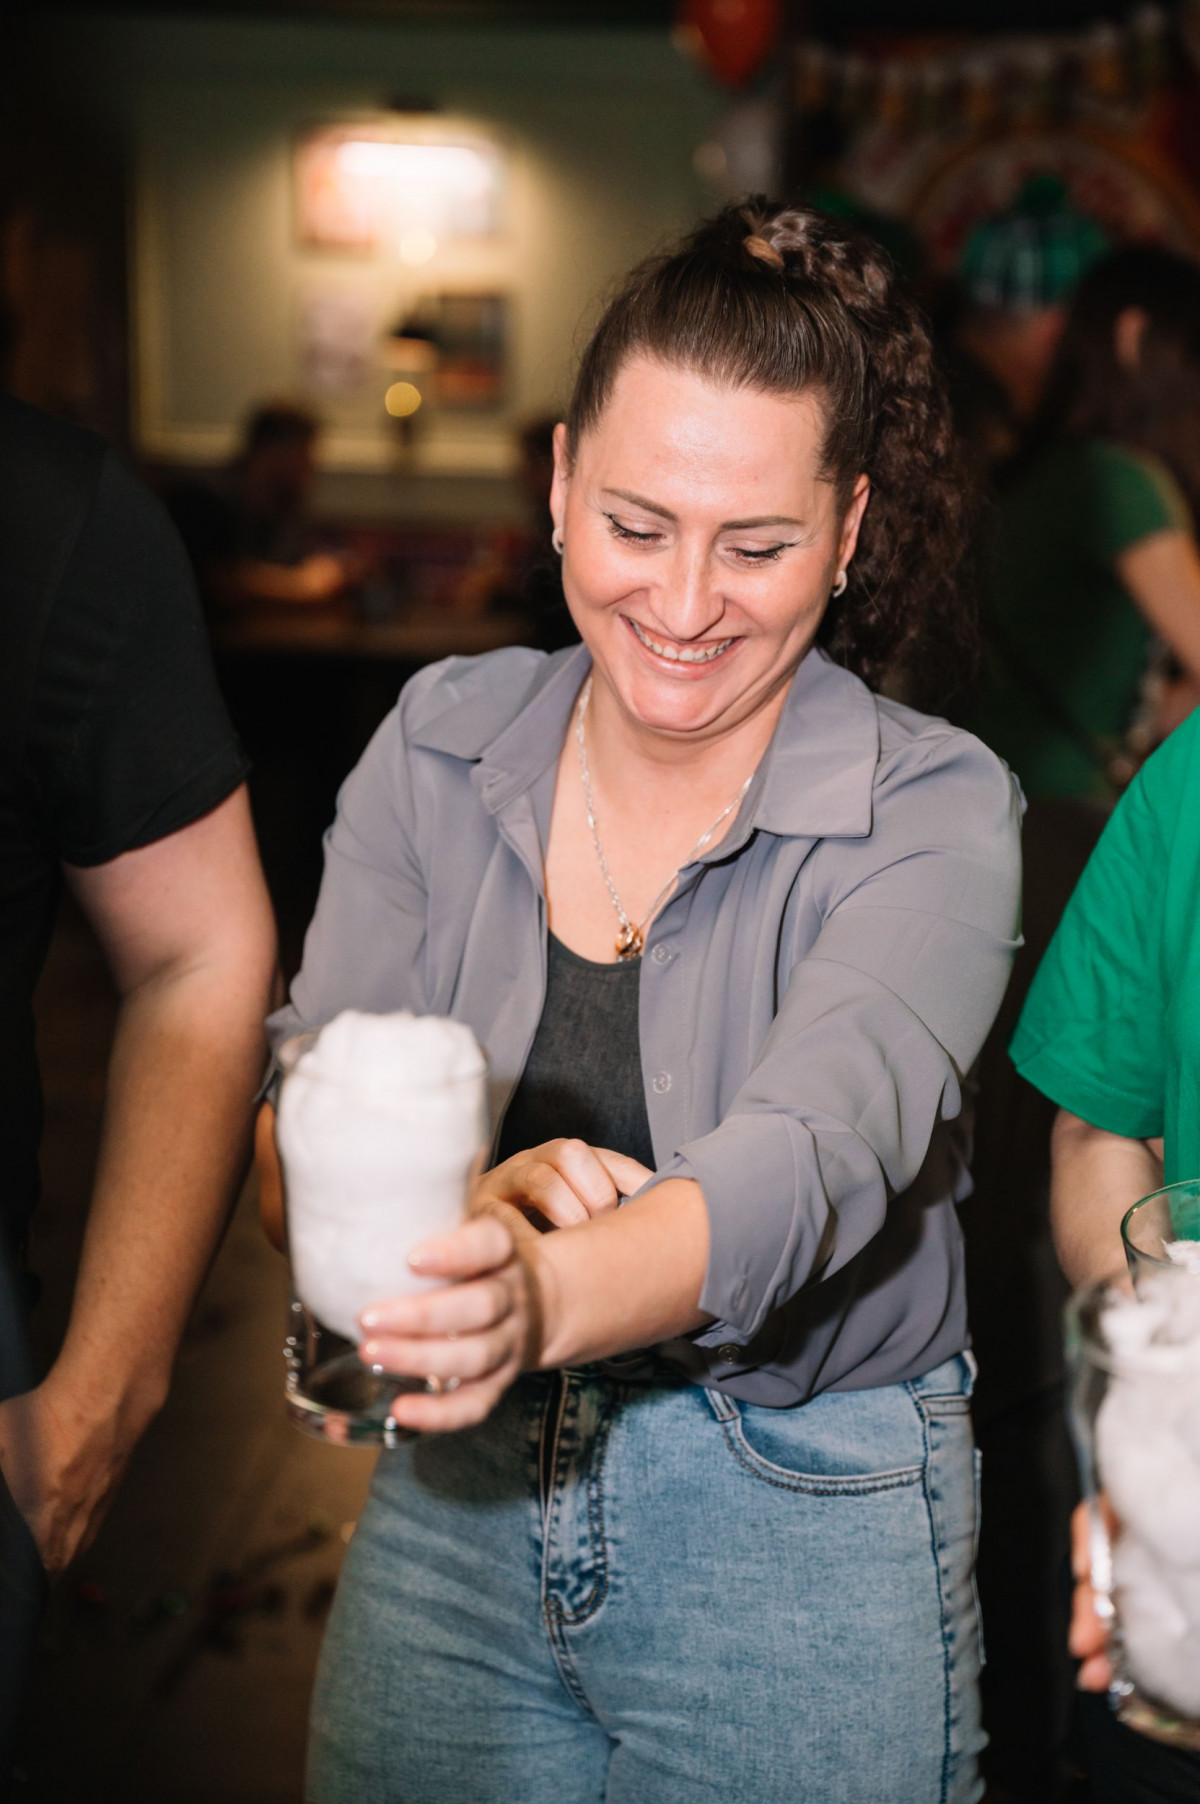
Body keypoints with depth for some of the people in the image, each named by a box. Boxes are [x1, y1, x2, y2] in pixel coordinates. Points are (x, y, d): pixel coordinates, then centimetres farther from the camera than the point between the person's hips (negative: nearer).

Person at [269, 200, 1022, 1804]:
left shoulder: (934, 816, -15)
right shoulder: (438, 745, -3)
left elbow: (808, 1159, -30)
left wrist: (546, 1296, -50)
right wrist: (470, 1201, -32)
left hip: (805, 1548, -3)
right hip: (454, 1503, 3)